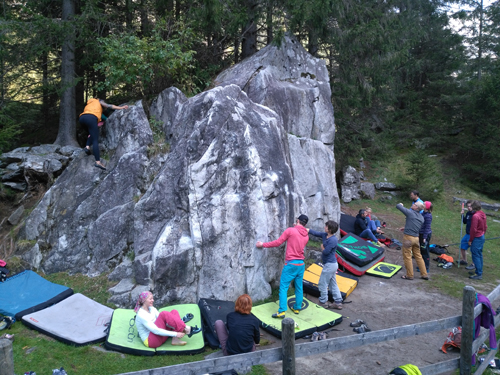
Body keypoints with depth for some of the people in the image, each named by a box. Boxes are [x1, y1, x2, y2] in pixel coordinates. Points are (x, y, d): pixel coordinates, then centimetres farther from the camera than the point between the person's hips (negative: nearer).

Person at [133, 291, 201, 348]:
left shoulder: (151, 309, 12)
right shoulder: (141, 315, -16)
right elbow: (155, 330, -24)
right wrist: (175, 334, -27)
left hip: (161, 335, 9)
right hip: (150, 341, -9)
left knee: (174, 312, -7)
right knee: (164, 314, -27)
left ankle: (175, 340, -25)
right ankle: (187, 330, -26)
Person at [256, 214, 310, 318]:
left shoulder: (290, 230, -9)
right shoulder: (306, 236, 8)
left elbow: (277, 243, -7)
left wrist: (263, 244, 2)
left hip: (291, 264, -6)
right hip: (301, 264, 6)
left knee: (283, 287, -3)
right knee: (299, 287, 15)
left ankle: (282, 311, -8)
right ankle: (297, 308, 26)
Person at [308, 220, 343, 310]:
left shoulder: (333, 240, -23)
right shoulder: (324, 235, 4)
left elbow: (326, 252, -25)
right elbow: (314, 232, 8)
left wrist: (322, 247, -3)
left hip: (329, 265, -9)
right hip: (331, 264, 9)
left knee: (322, 284, 2)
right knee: (333, 284, 15)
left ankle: (323, 302, 14)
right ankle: (338, 303, 21)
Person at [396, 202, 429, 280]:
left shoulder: (410, 212, -11)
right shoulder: (421, 217, 10)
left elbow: (398, 206, -6)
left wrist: (400, 204, 17)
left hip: (408, 237, -7)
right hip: (416, 238, 7)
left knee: (407, 256, 2)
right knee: (418, 256, 16)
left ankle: (410, 275, 7)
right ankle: (424, 274, 21)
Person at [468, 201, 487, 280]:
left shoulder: (475, 216, -21)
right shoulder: (483, 215, 6)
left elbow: (473, 229, -19)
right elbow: (485, 227, 15)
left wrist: (470, 240, -11)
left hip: (476, 238, -9)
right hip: (482, 237, 9)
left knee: (476, 256, -4)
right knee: (479, 255, 16)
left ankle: (479, 274, -3)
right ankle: (479, 271, 25)